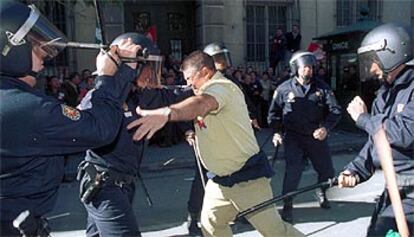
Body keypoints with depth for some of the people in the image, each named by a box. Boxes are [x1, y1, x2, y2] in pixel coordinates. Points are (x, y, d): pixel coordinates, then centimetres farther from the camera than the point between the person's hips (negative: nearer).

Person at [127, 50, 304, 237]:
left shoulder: (222, 86, -21)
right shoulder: (209, 89, 13)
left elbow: (201, 104, -43)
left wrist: (166, 113, -61)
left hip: (246, 176, -9)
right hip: (219, 178, 9)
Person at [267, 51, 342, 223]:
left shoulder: (322, 87, -1)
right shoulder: (284, 89, -4)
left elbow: (335, 110, 0)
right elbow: (274, 112, 7)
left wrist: (326, 128, -16)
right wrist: (277, 132, -3)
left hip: (317, 137, 3)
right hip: (294, 138, -3)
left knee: (327, 171, 14)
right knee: (293, 171, -17)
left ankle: (321, 193, 46)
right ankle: (287, 205, 1)